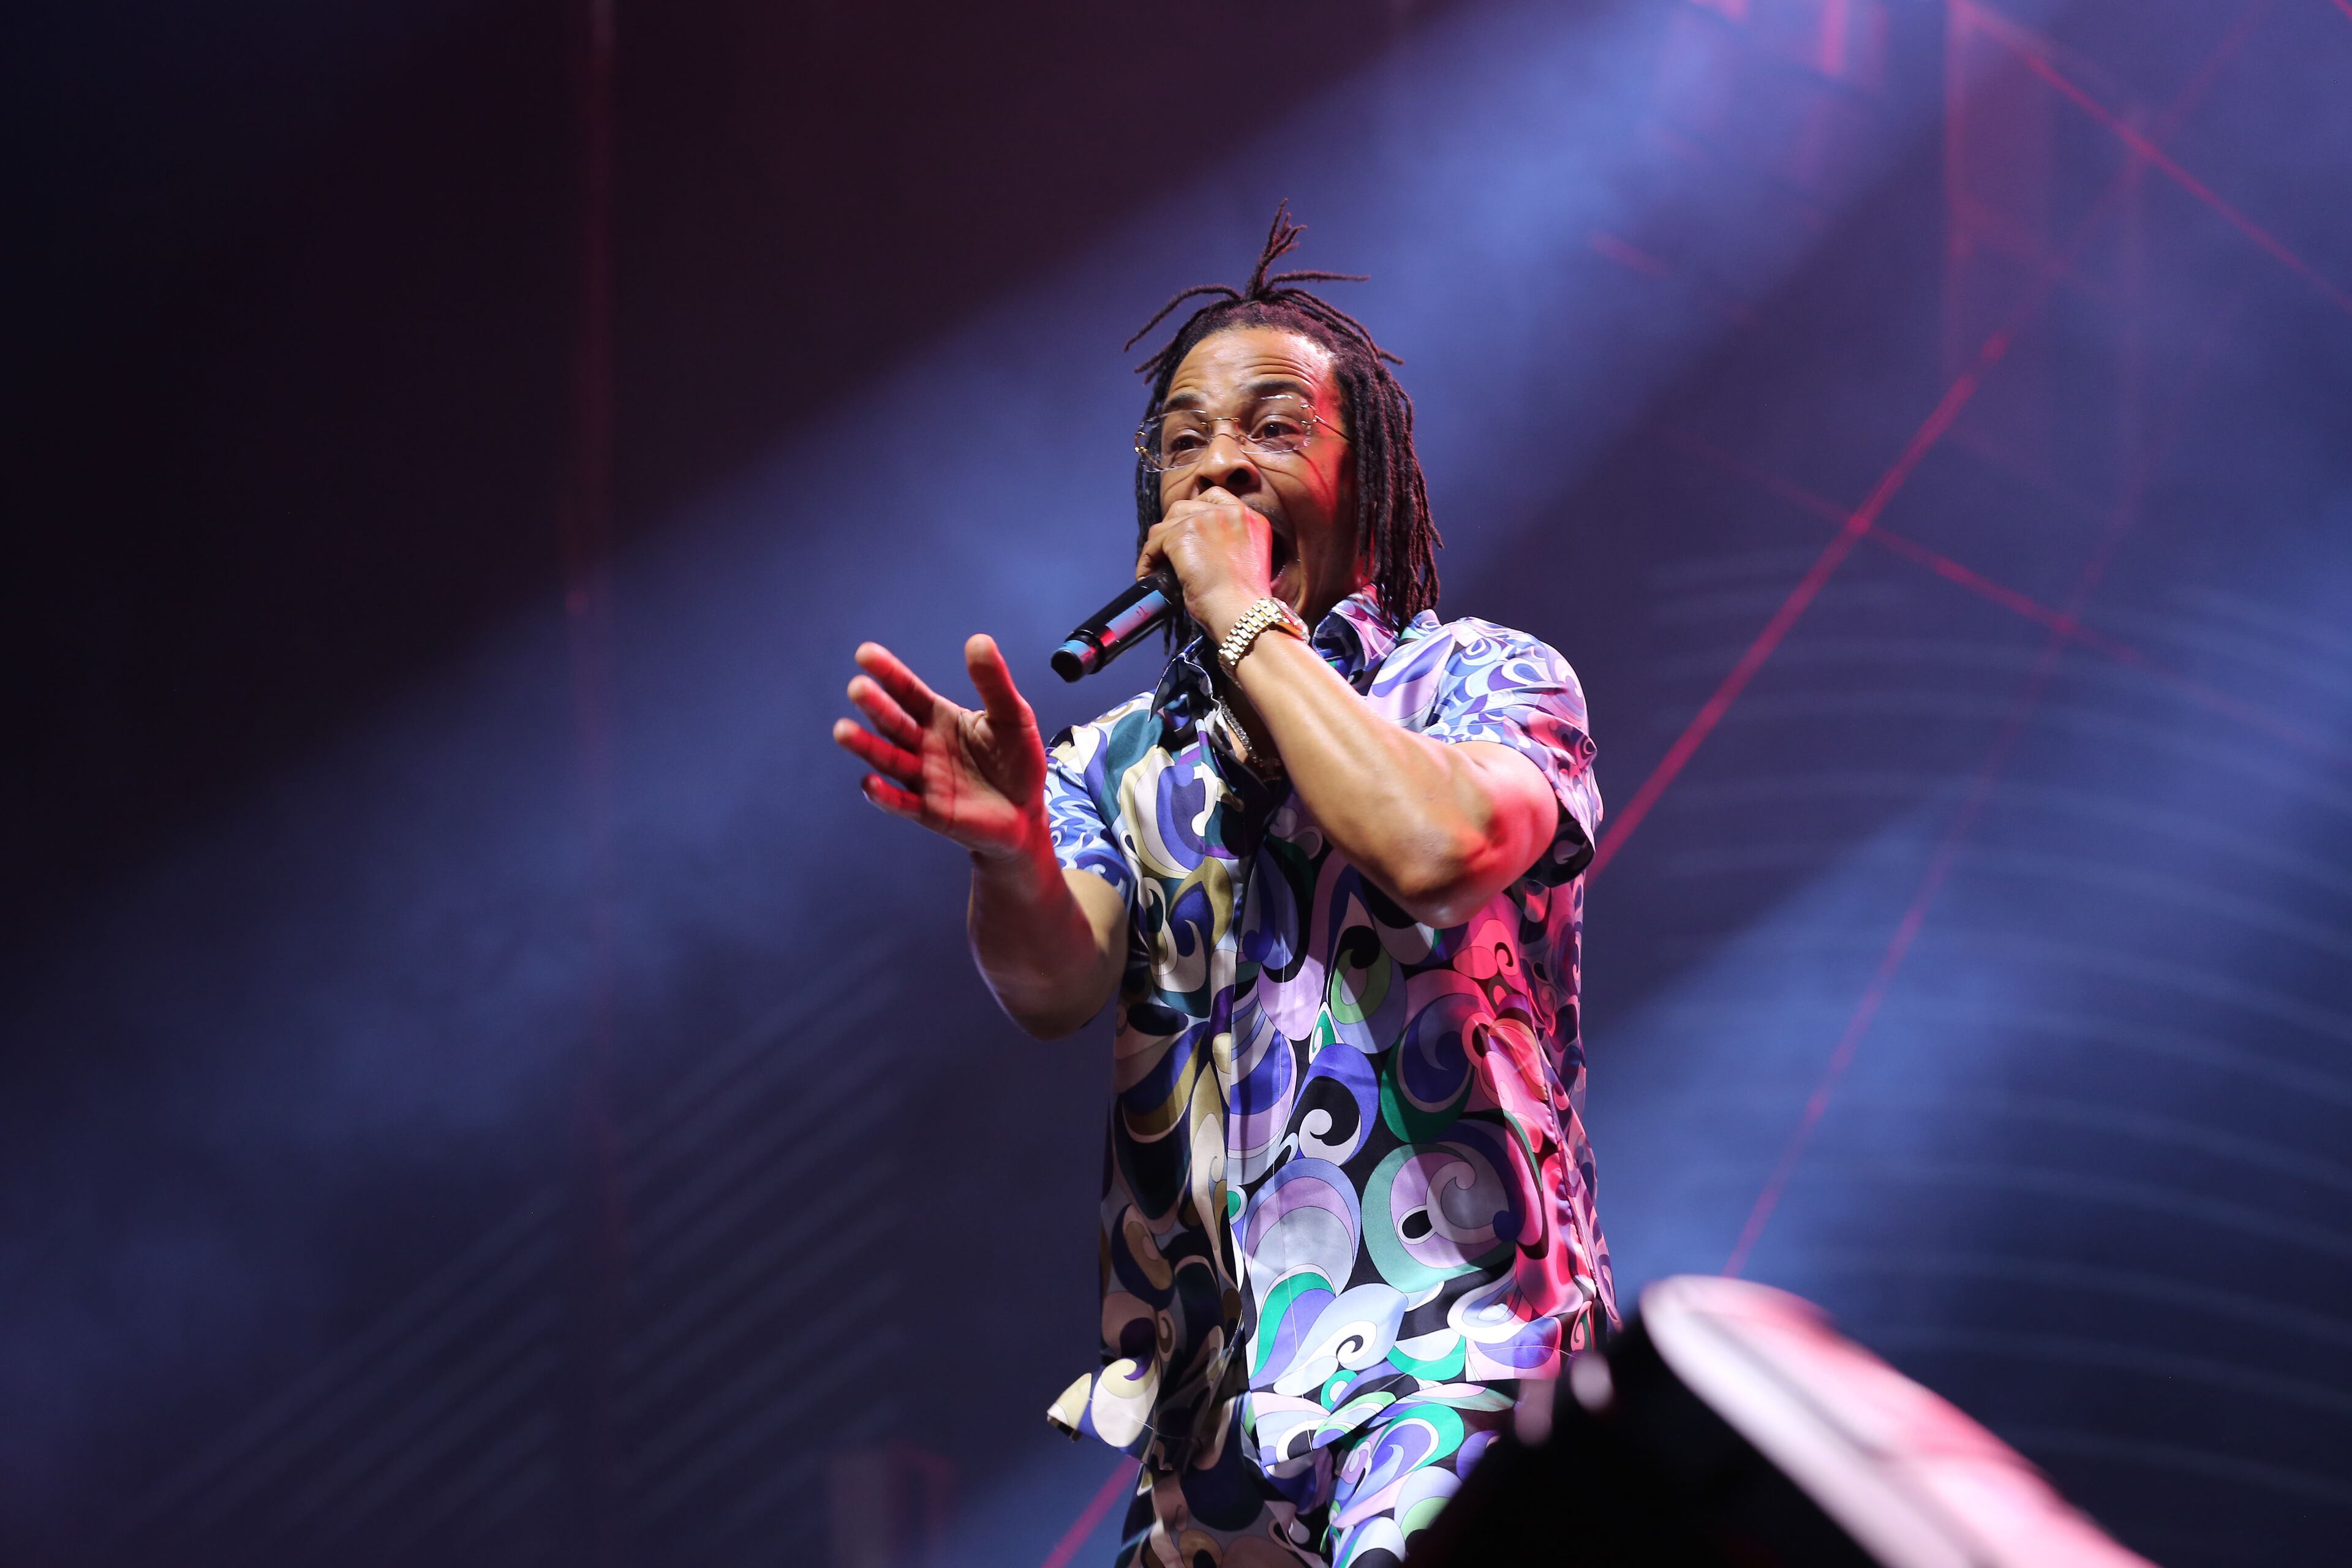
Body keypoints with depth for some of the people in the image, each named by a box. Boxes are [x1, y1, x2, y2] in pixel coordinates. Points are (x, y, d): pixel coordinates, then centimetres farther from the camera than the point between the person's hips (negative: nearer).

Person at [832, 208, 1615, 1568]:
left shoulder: (1488, 682, 4)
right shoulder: (1118, 761, 15)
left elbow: (1441, 845, -19)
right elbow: (1057, 988, -4)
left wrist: (1250, 620, -8)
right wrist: (1010, 849, -26)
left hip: (1447, 1352, -5)